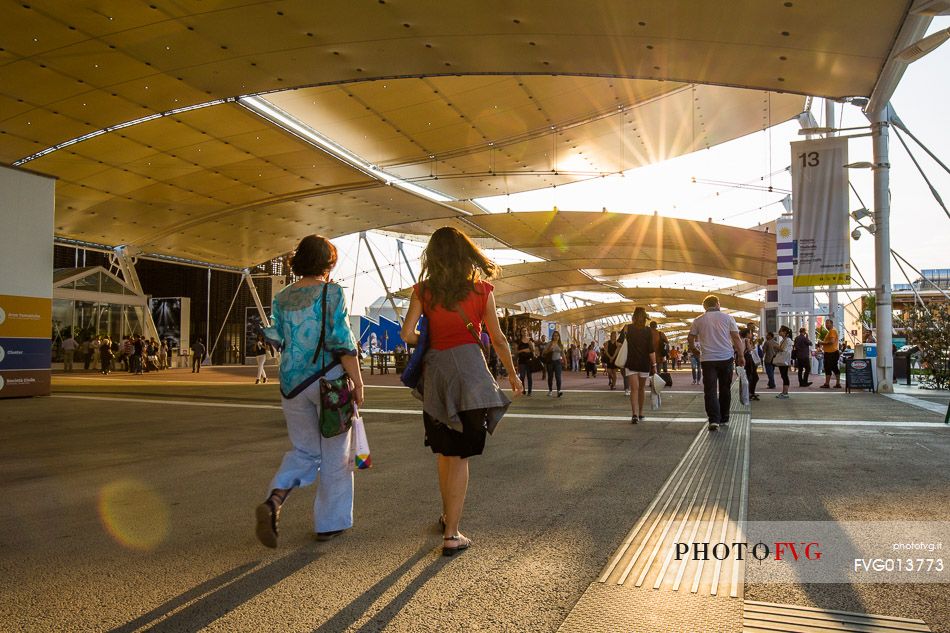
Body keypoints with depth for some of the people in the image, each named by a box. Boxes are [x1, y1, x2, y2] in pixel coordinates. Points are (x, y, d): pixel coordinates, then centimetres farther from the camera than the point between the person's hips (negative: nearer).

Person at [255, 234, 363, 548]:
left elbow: (275, 340, 7)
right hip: (329, 380, -5)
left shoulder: (282, 298, 6)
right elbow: (342, 342, -14)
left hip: (292, 383, 5)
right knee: (334, 456, 10)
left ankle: (273, 501, -5)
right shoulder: (331, 292, -10)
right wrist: (357, 382, -8)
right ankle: (329, 523, 19)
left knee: (303, 451, 18)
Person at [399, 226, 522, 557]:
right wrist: (513, 375, 17)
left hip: (436, 369, 2)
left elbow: (407, 334, -5)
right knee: (459, 455, 2)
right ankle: (451, 534, 2)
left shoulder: (423, 290, 3)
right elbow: (498, 339, 4)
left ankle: (447, 516, 35)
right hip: (469, 367, -2)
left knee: (444, 450, 19)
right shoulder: (481, 289, 2)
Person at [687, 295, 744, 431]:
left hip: (707, 359, -1)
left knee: (710, 390, -1)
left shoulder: (698, 320, 4)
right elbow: (736, 338, -1)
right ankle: (724, 418, 23)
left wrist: (694, 350, 26)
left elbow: (690, 339, 8)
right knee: (725, 389, 14)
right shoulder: (727, 318, 3)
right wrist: (741, 355, 5)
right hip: (726, 358, 1)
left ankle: (714, 419, -15)